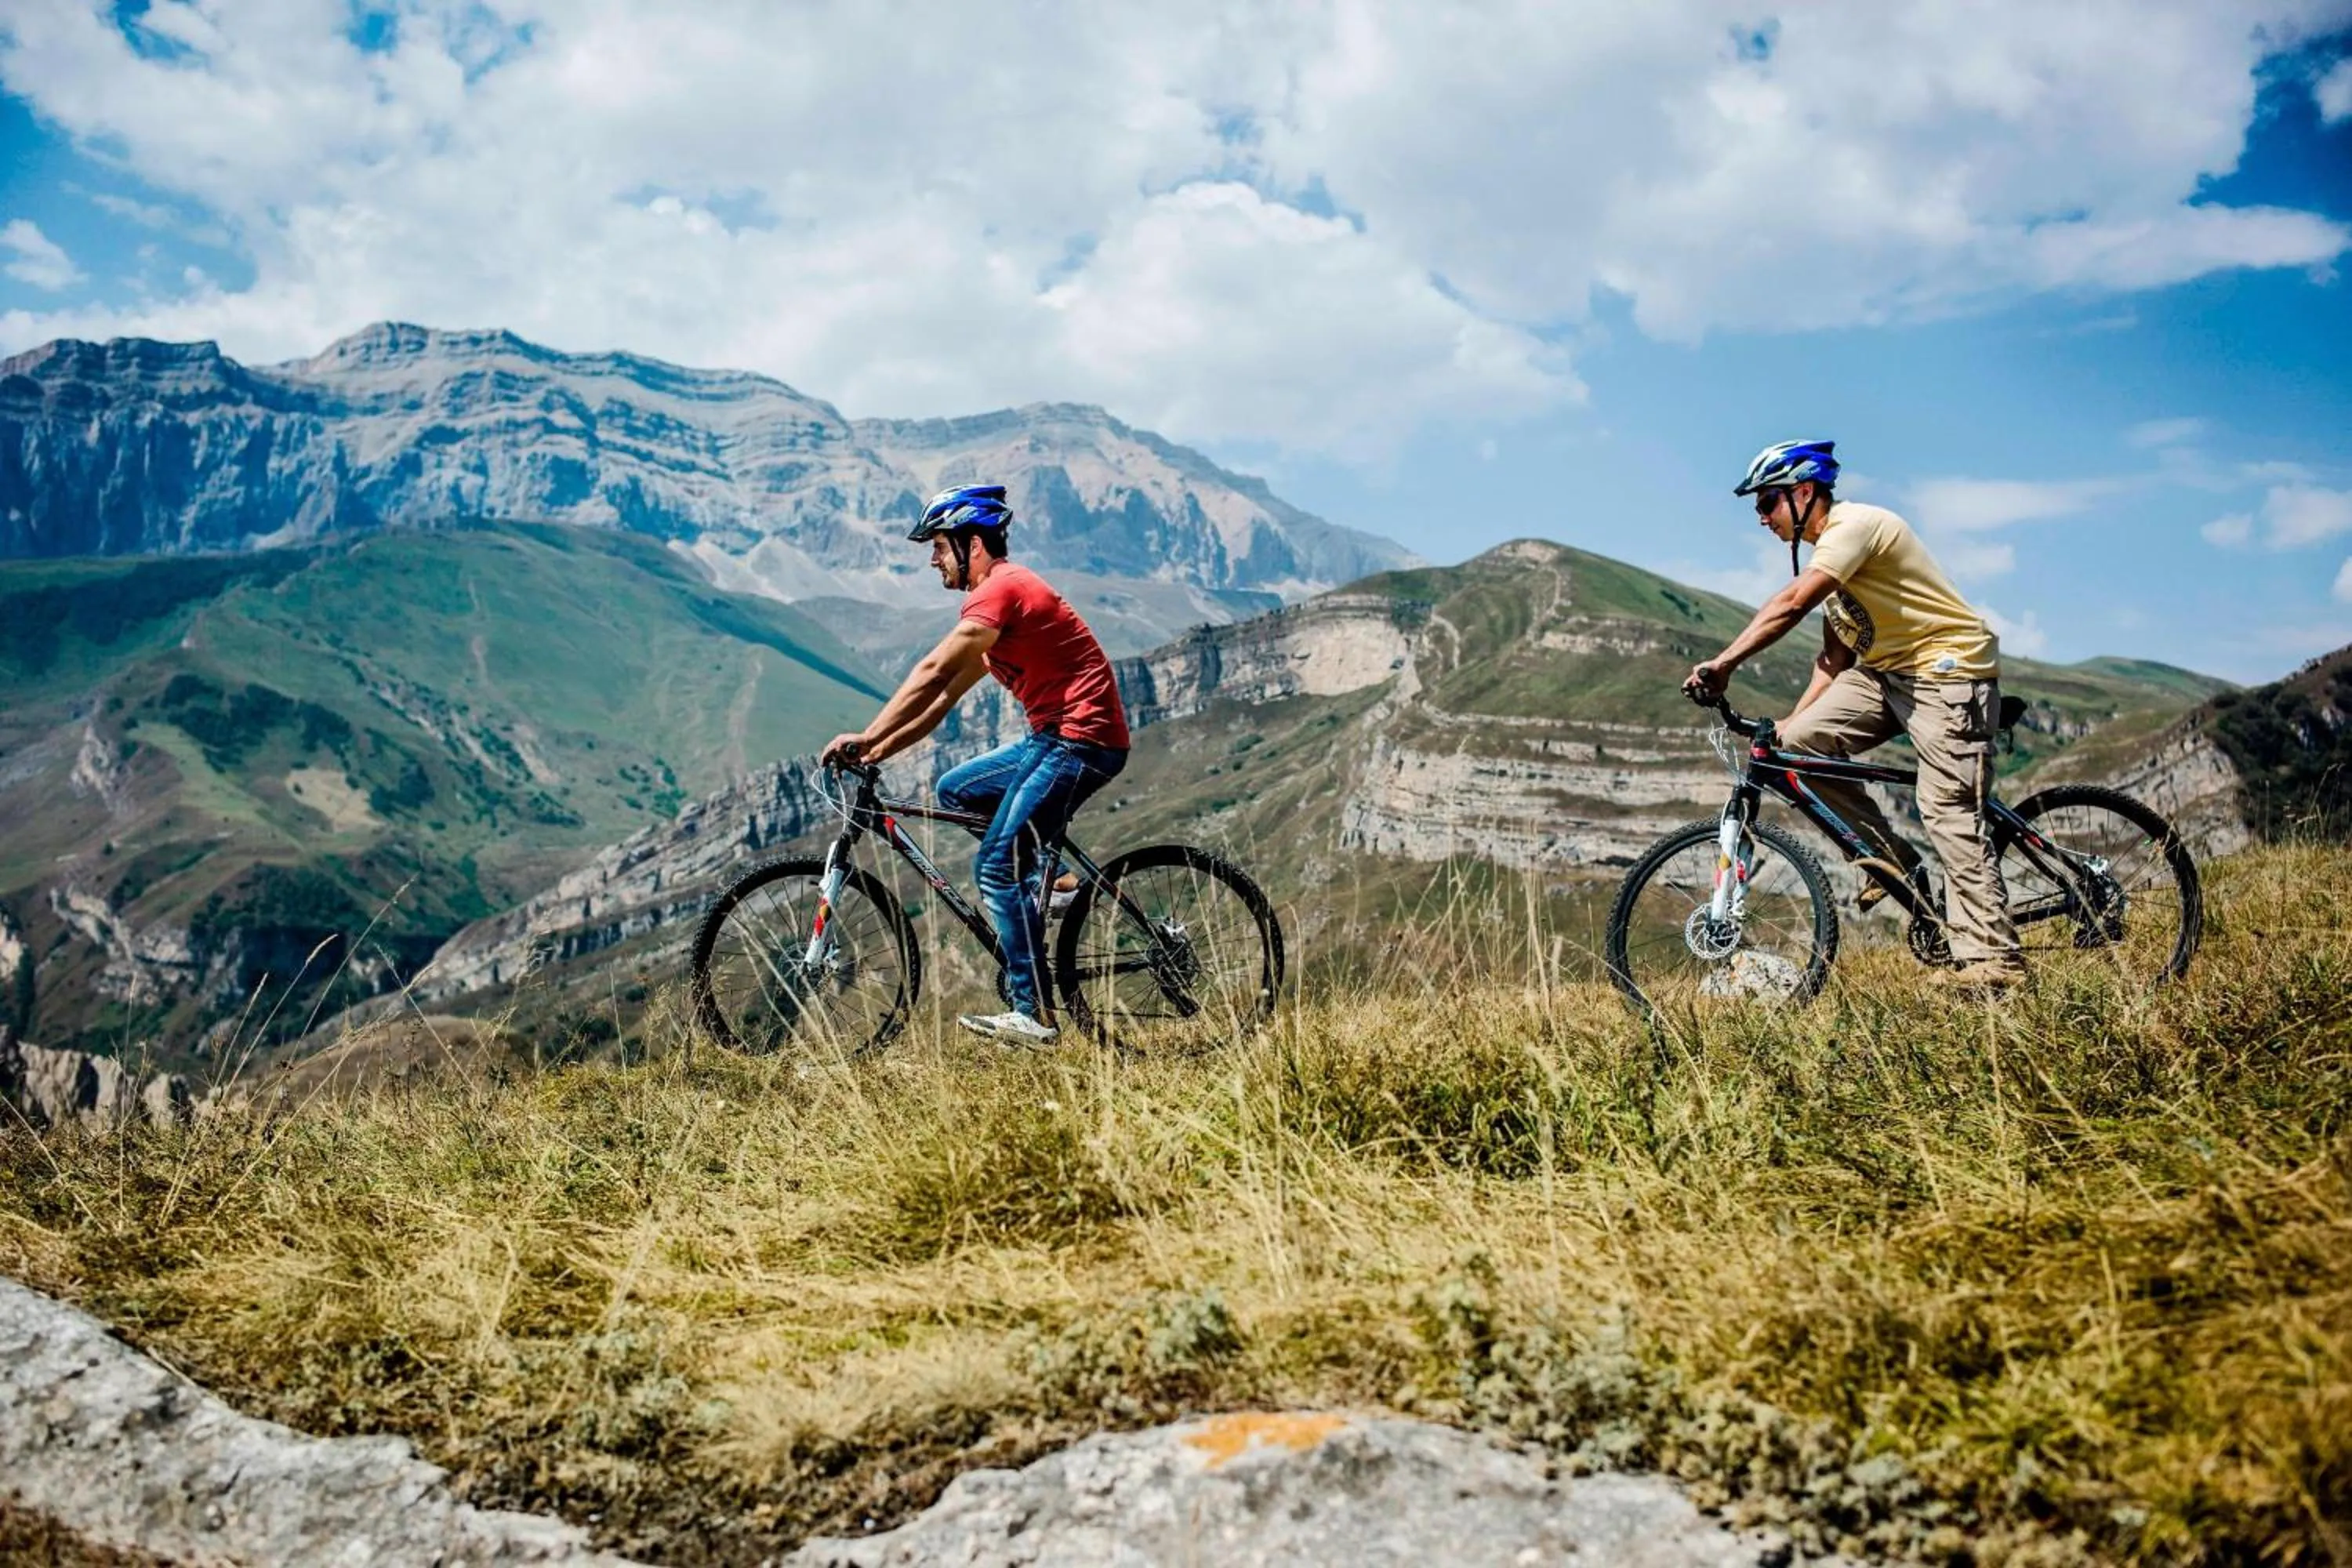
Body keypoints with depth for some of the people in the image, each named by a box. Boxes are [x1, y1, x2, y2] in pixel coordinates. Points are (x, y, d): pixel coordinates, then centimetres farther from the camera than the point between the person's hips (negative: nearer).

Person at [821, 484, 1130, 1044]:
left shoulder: (1003, 588, -13)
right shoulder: (996, 599, 19)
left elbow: (933, 673, -20)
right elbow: (944, 696, 18)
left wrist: (867, 738, -19)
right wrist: (879, 750, 10)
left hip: (1081, 739, -10)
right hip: (1052, 738, 10)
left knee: (997, 866, -13)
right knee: (954, 790, 16)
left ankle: (1034, 1014, -11)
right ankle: (1038, 877, 10)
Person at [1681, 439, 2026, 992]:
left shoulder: (1855, 524, -16)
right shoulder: (1829, 552, 14)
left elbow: (1791, 604, -31)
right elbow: (1834, 659, 13)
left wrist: (1722, 665, -36)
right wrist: (1790, 722, 3)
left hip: (1949, 666, -9)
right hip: (1886, 672, 9)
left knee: (1949, 812, -14)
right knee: (1799, 743, -9)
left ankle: (1993, 956, -11)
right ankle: (1889, 856, 3)